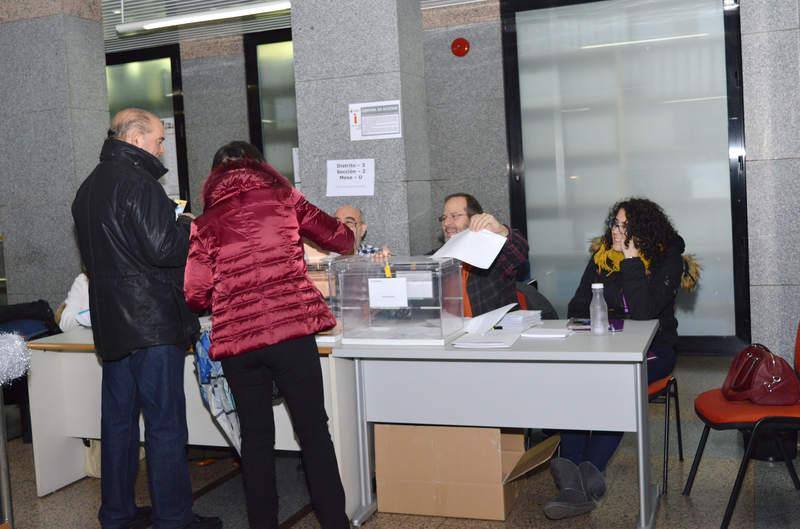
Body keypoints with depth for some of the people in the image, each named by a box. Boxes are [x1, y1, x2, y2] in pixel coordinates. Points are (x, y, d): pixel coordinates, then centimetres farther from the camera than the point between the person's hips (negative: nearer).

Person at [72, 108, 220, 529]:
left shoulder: (90, 187, 16)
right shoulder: (137, 182, -15)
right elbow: (162, 248, -21)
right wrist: (192, 226, -3)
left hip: (110, 321, 9)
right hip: (152, 321, -9)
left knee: (119, 419, 15)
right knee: (165, 423, -2)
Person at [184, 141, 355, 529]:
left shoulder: (206, 221, 12)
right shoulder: (282, 199, 10)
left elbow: (196, 295, 6)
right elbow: (341, 241, 17)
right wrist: (348, 227, 40)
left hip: (237, 339, 2)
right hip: (291, 329, -1)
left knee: (256, 438, 14)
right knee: (313, 431, 8)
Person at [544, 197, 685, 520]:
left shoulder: (666, 259, -5)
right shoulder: (601, 257, 11)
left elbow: (643, 311, -20)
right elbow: (578, 307, 15)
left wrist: (632, 260, -19)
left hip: (652, 350, -4)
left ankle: (586, 475, -33)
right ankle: (576, 483, -37)